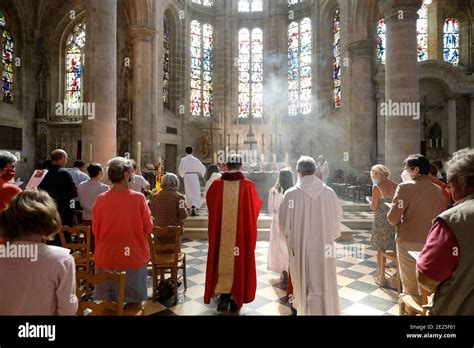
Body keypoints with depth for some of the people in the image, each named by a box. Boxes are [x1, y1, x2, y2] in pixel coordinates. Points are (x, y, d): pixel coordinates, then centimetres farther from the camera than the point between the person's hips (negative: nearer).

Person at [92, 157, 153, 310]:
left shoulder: (101, 199, -10)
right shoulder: (138, 198, -16)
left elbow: (95, 230, 2)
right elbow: (148, 228, -7)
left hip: (106, 257, 2)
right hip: (134, 256, -2)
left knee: (107, 302, 21)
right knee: (134, 300, 17)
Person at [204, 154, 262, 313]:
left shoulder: (217, 184, -6)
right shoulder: (248, 185, -9)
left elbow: (210, 203, 12)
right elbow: (257, 205, 7)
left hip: (221, 233, 1)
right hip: (242, 233, -1)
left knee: (223, 260, 16)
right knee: (240, 261, 13)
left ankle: (223, 298, 23)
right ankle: (236, 299, 24)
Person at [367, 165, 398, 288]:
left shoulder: (376, 187, -12)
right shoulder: (395, 186, 0)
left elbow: (373, 207, -11)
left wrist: (370, 201, 9)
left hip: (381, 221, -4)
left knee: (380, 249, 10)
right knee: (396, 249, 14)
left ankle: (381, 277, 20)